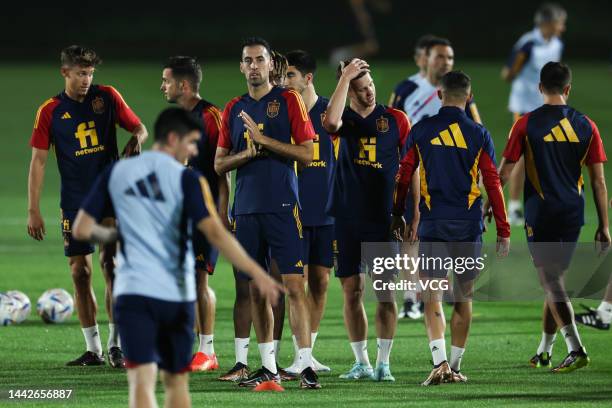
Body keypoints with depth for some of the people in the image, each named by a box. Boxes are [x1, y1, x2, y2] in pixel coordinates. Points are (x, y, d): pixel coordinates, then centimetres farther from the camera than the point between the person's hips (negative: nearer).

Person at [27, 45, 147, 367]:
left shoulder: (107, 97, 1)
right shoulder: (50, 111, 1)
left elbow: (139, 128, 11)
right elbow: (38, 161, 2)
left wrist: (136, 140, -14)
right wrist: (33, 211, -3)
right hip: (74, 203, 1)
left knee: (110, 264, -11)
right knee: (80, 273, 2)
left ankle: (116, 344, -7)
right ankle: (93, 350, 10)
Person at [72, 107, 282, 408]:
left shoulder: (116, 173, 6)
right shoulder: (187, 179, -4)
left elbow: (82, 230, 6)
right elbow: (215, 233, -15)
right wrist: (257, 274, -15)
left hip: (133, 291, 0)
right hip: (177, 294, 0)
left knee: (141, 380, -9)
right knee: (176, 380, 17)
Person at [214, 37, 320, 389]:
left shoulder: (289, 101, 1)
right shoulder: (233, 109, 14)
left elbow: (307, 154, -6)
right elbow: (220, 164, 13)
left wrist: (263, 139, -11)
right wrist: (248, 153, -6)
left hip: (283, 207, -5)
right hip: (247, 210, 5)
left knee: (295, 286, -10)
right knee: (257, 290, 7)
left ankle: (306, 365, -12)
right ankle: (268, 367, 14)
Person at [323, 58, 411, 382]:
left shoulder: (395, 119, 3)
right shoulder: (345, 120, 3)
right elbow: (330, 123, -23)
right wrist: (344, 78, -19)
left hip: (383, 217, -1)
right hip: (347, 217, 1)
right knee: (351, 290, 4)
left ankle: (383, 363, 2)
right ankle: (361, 362, 13)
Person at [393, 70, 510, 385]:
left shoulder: (421, 131, 0)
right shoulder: (479, 135, -1)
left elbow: (403, 176, 5)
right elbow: (493, 184, 0)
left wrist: (397, 215, 19)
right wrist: (503, 230, 5)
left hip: (432, 226, -1)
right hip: (468, 227, 1)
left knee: (432, 297, -1)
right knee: (463, 298, 11)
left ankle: (440, 362, -19)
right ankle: (455, 365, 15)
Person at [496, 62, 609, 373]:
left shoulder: (526, 124, -6)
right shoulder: (585, 126, 2)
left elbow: (504, 173, -4)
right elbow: (598, 180, 3)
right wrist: (603, 227, 7)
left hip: (540, 213, -4)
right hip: (573, 213, 4)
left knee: (551, 282, -4)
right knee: (555, 280, 16)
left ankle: (575, 348, -19)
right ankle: (544, 352, 23)